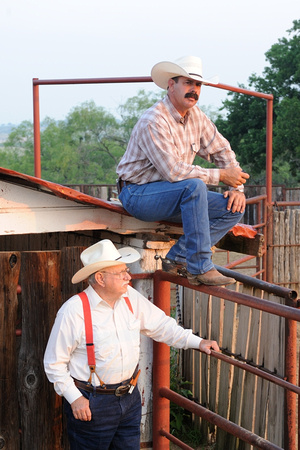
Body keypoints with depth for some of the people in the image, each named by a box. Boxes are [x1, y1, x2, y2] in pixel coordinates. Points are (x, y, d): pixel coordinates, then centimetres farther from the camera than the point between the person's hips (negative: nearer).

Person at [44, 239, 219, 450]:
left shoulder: (130, 297, 0)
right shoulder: (73, 311, -18)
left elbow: (160, 325, 12)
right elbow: (54, 363, -11)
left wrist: (197, 342, 3)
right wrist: (74, 398, -15)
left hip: (129, 397, 6)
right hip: (91, 404, -6)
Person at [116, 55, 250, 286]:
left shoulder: (196, 115, 4)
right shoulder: (154, 121, -22)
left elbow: (222, 150, 12)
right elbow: (173, 171, -29)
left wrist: (236, 187, -4)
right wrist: (221, 175, -23)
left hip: (176, 195, 8)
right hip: (139, 194, -8)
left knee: (235, 207, -6)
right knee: (194, 186, -35)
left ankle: (178, 258, -10)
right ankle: (200, 268, -31)